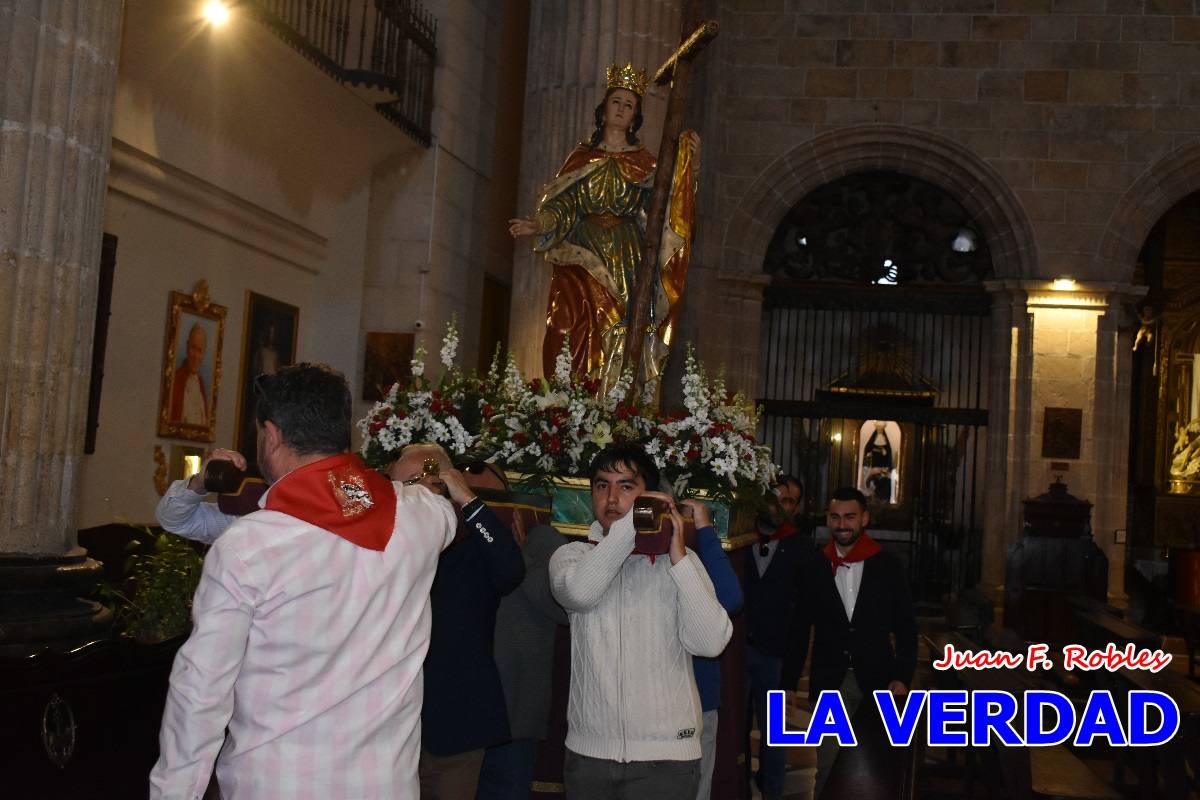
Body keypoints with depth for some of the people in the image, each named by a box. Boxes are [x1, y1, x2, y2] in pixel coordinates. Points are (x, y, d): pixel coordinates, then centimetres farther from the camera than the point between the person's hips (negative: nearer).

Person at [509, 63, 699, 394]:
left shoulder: (643, 162, 14)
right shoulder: (581, 157, 15)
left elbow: (663, 204, 4)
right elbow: (560, 206, 9)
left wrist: (689, 167, -7)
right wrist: (537, 225, -8)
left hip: (626, 261, 0)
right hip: (584, 256, 0)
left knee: (620, 337, -10)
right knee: (579, 333, -13)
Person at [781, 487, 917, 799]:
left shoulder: (887, 567, 2)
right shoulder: (813, 569, 4)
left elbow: (906, 627, 5)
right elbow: (799, 631, 8)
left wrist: (903, 678, -5)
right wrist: (789, 684, 5)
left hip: (876, 681, 0)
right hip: (829, 683, 1)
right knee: (827, 767, 0)